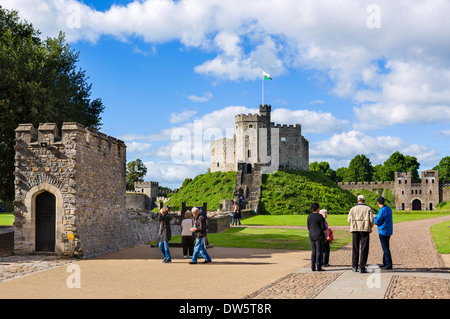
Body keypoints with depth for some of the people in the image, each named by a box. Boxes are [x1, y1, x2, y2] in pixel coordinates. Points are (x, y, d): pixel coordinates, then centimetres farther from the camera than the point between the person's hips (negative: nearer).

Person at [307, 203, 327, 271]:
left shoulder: (309, 216, 4)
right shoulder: (320, 216, -11)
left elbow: (308, 227, 8)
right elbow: (323, 227, -11)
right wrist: (325, 235, -1)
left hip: (311, 236, 5)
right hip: (319, 235, -5)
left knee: (313, 251, 9)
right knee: (319, 251, -1)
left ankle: (313, 267, 7)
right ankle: (318, 267, -2)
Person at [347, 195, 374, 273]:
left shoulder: (353, 209, 5)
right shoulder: (368, 208, 1)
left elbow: (349, 220, 3)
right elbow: (371, 219, -6)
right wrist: (370, 227, 13)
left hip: (355, 229, 2)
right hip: (365, 230, -2)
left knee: (355, 249, 11)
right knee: (364, 249, 1)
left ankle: (354, 266, 13)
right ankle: (362, 268, -3)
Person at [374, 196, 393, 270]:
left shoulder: (382, 211, -20)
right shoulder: (388, 208, 8)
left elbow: (377, 222, -16)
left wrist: (374, 217, 4)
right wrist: (377, 217, 19)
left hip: (383, 232, -9)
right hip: (388, 231, 9)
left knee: (385, 248, -5)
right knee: (385, 247, 16)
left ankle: (389, 264, -5)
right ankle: (385, 263, 23)